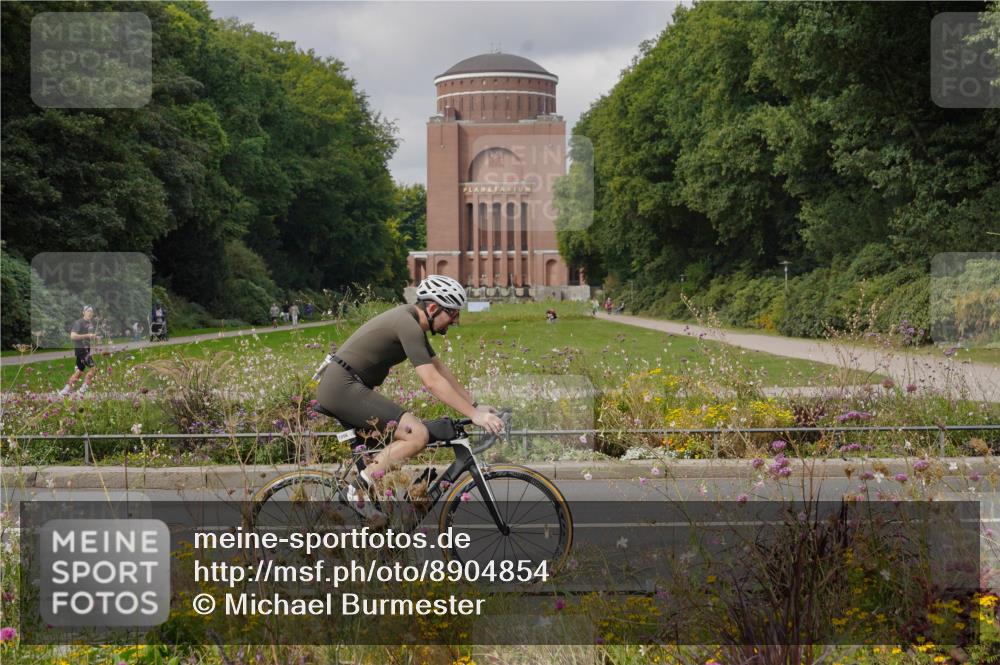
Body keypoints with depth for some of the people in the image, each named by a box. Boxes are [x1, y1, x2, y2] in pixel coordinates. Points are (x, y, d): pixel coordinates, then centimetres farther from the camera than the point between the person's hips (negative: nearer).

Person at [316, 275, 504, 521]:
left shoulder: (411, 321, 14)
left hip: (335, 387, 11)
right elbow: (432, 382, -23)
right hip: (344, 388, -11)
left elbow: (441, 370, 18)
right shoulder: (408, 325, -17)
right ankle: (356, 491, -13)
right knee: (417, 434, -18)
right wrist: (474, 415, -23)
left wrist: (475, 405, 14)